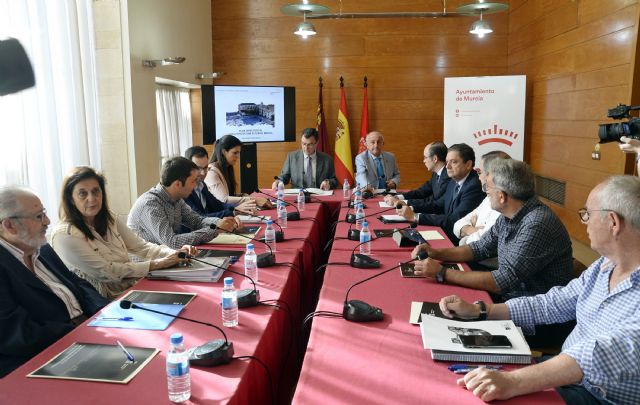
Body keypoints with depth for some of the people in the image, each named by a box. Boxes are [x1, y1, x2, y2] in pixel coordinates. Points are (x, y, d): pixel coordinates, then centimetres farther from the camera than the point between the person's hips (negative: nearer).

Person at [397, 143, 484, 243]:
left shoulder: (474, 187, -20)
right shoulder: (454, 181, 7)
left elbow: (453, 220, -25)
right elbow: (439, 204, 17)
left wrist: (415, 217, -23)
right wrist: (412, 209, -1)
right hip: (446, 233, 8)